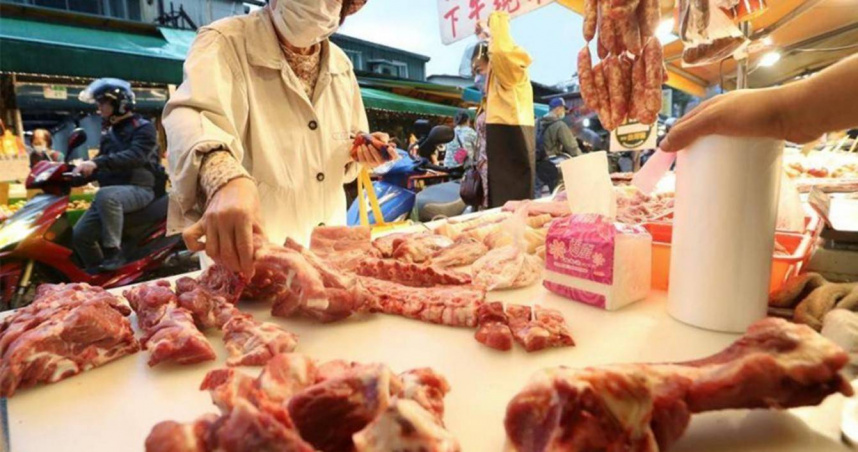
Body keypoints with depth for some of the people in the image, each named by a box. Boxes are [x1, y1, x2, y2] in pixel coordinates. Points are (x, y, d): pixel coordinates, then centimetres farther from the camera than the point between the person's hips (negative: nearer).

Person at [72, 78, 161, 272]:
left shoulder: (143, 128, -3)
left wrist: (98, 163, -32)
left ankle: (113, 252, -30)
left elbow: (136, 156, -22)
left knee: (105, 195, -39)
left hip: (138, 189, -8)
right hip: (112, 192, 8)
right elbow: (103, 165, 24)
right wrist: (84, 169, 1)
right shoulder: (109, 134, 23)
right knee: (80, 234, -2)